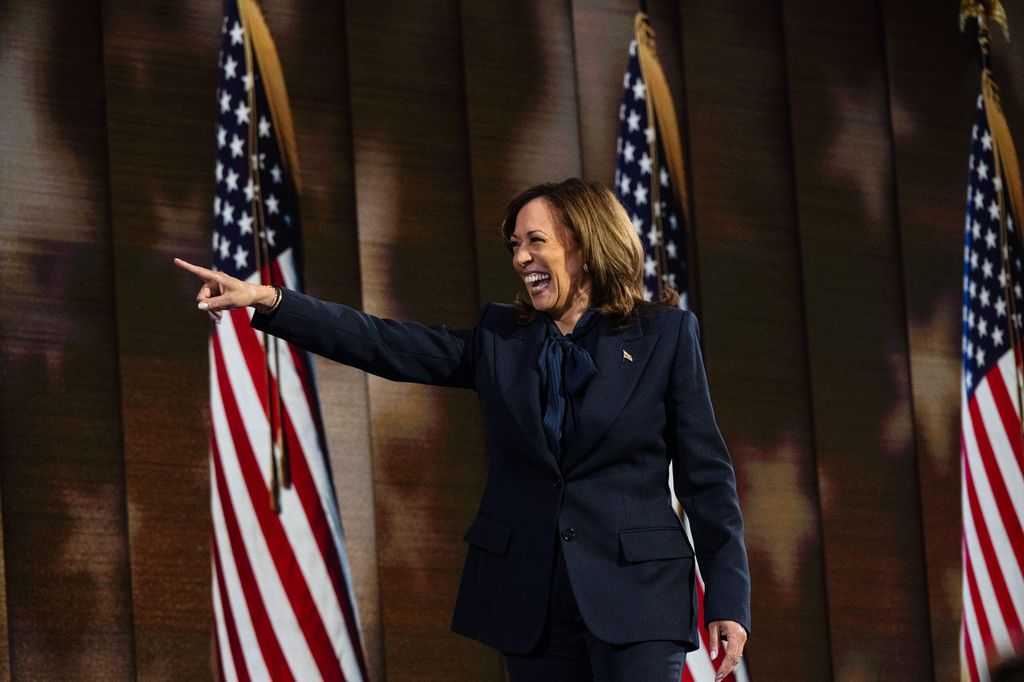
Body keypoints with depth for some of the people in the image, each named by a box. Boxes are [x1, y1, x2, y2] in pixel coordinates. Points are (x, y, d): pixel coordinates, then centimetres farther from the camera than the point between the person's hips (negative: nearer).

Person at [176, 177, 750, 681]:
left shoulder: (665, 336, 2)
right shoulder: (501, 338, 11)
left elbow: (707, 474, 1)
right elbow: (383, 345, 4)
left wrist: (728, 600, -5)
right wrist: (269, 301, -7)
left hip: (636, 598, -4)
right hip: (532, 599, 4)